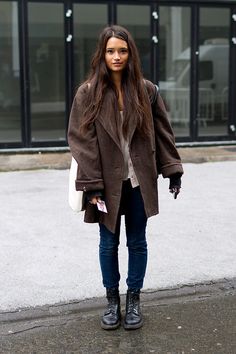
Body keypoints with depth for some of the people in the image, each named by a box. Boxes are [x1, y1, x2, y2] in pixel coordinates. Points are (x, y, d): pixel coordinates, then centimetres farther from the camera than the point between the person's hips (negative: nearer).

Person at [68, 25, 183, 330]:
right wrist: (92, 185, -14)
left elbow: (162, 132, 5)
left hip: (139, 181, 1)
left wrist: (173, 170, 0)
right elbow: (81, 140, -9)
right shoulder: (88, 93, -6)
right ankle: (112, 300, 28)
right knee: (109, 243, 11)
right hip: (108, 182, -1)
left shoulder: (146, 90, 0)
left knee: (137, 242, 11)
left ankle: (133, 299, 27)